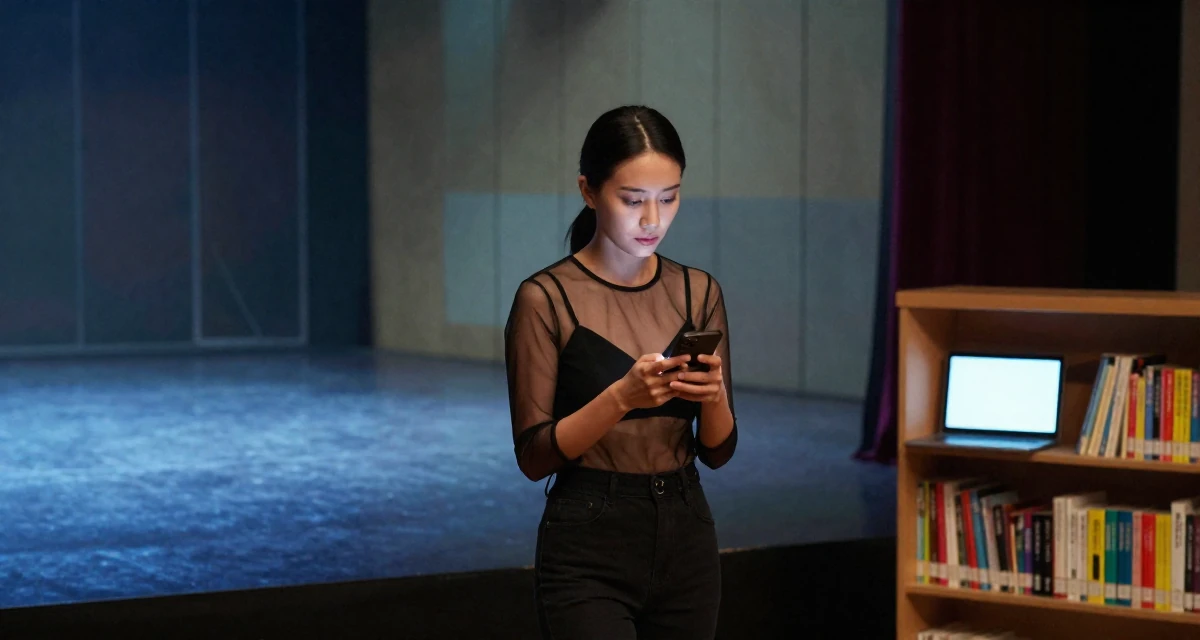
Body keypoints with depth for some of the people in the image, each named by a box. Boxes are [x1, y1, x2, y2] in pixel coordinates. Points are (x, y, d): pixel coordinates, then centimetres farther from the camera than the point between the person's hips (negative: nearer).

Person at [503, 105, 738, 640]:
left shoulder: (698, 292, 7)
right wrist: (622, 397, -24)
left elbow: (718, 450, 7)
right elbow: (533, 455, -10)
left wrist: (714, 394, -14)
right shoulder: (546, 299, -8)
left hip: (685, 543, 6)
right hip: (588, 554, -6)